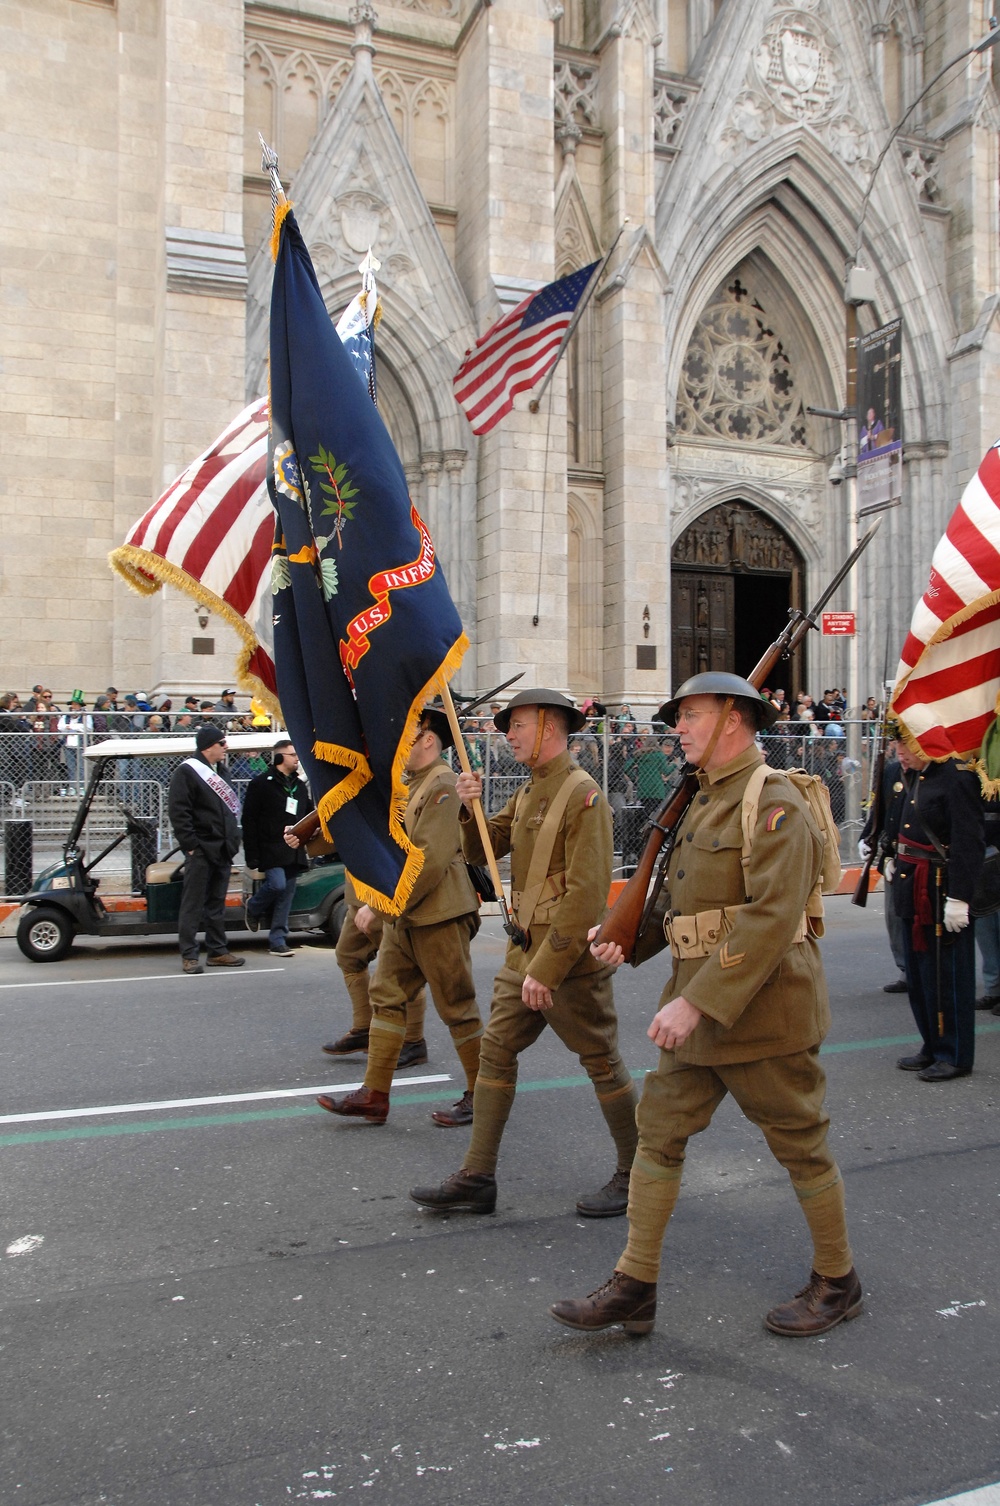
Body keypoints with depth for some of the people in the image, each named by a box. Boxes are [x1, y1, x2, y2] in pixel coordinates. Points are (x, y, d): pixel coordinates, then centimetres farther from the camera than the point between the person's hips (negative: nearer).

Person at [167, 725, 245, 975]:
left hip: (222, 850, 8)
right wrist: (190, 845, -18)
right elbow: (178, 812, -14)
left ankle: (218, 951, 18)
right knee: (193, 904, -3)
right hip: (200, 850, -8)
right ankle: (189, 955, 1)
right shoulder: (187, 772, -8)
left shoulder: (220, 771, 17)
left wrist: (232, 842, 14)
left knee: (217, 903, 12)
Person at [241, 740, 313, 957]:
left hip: (293, 851, 6)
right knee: (277, 884, -20)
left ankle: (278, 941, 9)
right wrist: (252, 855, -11)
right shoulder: (261, 784, -2)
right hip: (270, 848, -6)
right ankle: (253, 908, 10)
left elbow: (310, 817, 25)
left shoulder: (300, 786, 18)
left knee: (286, 896, 4)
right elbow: (249, 821, -6)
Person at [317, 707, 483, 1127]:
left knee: (457, 1006, 1)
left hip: (438, 917, -10)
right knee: (386, 996, 9)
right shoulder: (413, 785, 15)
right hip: (404, 918, 10)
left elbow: (429, 859, -23)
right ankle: (374, 1095, 15)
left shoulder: (442, 785, -16)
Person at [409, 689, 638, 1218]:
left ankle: (635, 1175, 22)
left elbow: (587, 893, -23)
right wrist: (469, 808, -7)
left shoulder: (582, 795, -17)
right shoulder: (529, 792, 12)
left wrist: (546, 970, -22)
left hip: (569, 956, -9)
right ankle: (476, 1179, 16)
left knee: (602, 1063, 5)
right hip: (524, 949, 9)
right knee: (496, 1050, 9)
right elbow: (481, 850, 14)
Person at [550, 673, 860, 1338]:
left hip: (762, 1007, -9)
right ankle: (635, 1287, 18)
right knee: (658, 1131, 8)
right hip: (700, 1005, 9)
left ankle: (838, 1282, 29)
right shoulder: (706, 802, 14)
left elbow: (771, 918, -26)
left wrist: (698, 1002, -29)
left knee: (801, 1145, 8)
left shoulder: (775, 804, -17)